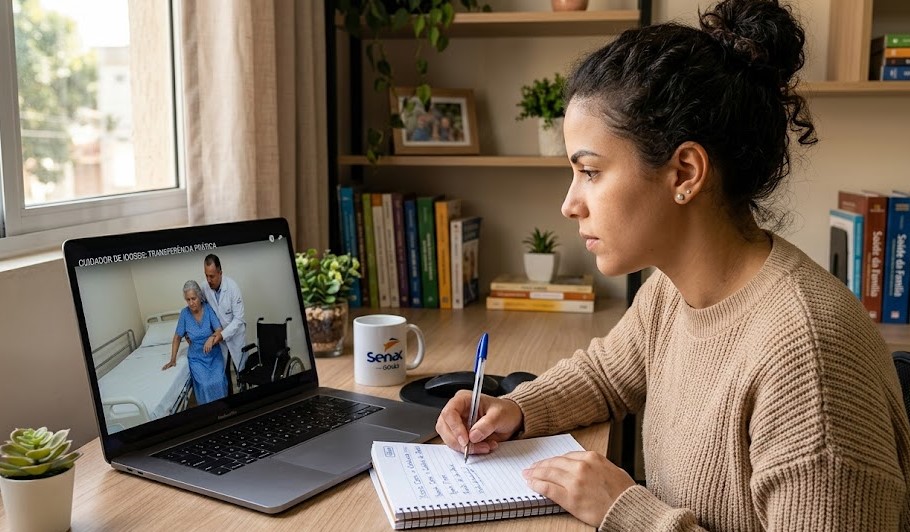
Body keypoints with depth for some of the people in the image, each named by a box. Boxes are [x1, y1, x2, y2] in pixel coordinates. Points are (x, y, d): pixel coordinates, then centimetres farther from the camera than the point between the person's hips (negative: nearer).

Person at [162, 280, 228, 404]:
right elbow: (177, 337, 5)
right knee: (205, 385, -22)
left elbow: (219, 331, -15)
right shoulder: (185, 313, -7)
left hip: (214, 355, 0)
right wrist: (173, 359, 2)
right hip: (196, 358, 0)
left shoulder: (209, 308, -10)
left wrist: (212, 339, -35)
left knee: (218, 382, -22)